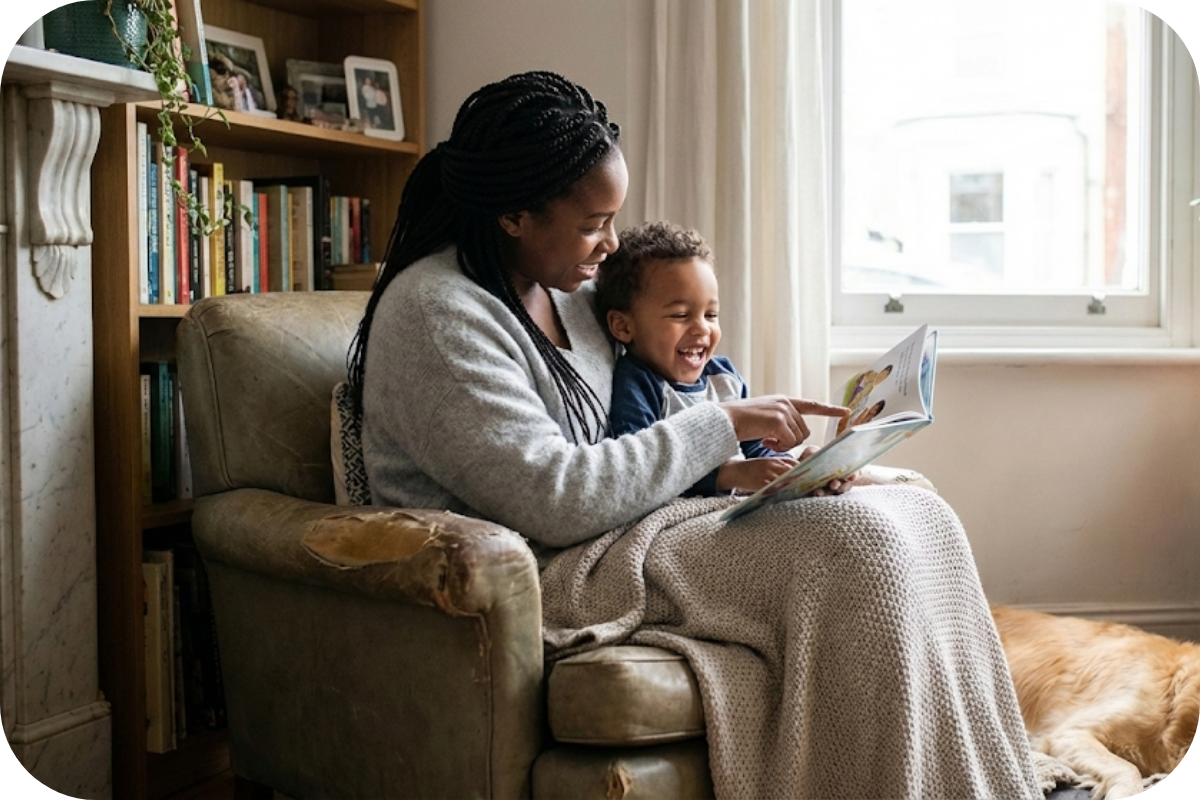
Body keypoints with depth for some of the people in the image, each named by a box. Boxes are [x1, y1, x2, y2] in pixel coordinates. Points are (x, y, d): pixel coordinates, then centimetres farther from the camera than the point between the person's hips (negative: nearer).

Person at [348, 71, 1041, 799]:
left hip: (610, 526, 9)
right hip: (548, 576, -9)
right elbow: (554, 501, -24)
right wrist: (723, 424, -16)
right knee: (858, 545, -24)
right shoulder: (433, 313, -17)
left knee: (918, 514, -6)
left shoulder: (567, 285, 11)